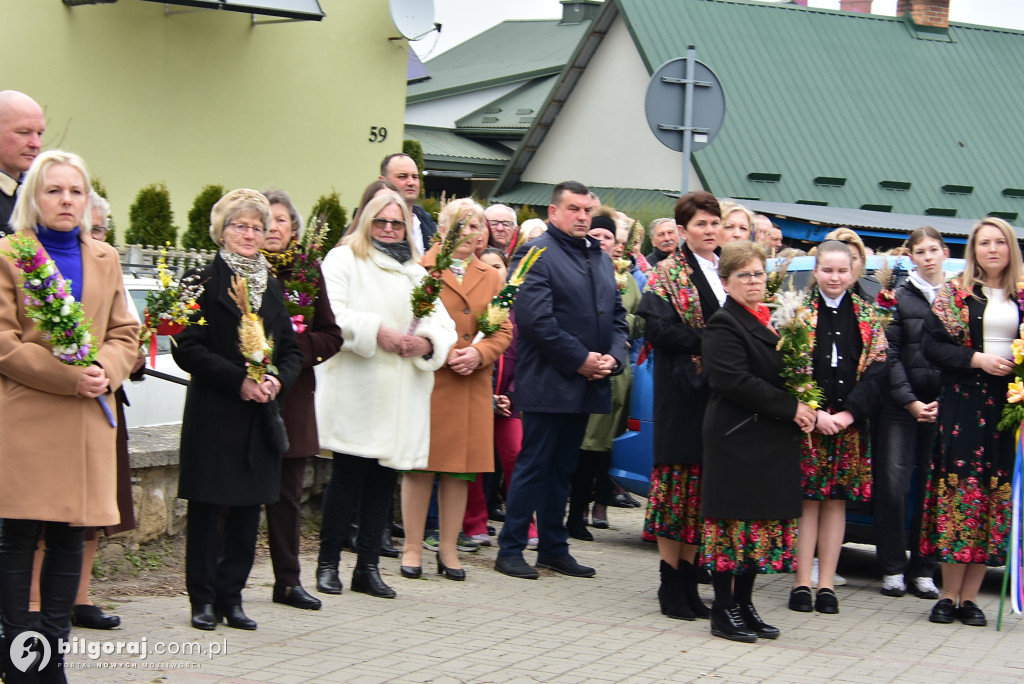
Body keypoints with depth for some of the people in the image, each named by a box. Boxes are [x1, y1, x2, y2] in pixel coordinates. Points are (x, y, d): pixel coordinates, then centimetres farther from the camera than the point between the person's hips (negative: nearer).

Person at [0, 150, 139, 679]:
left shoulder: (105, 259, 17)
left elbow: (125, 334, 15)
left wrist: (105, 371, -7)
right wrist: (69, 376, -17)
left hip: (88, 419, 5)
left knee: (70, 536, 5)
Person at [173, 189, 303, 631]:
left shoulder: (273, 286, 15)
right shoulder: (205, 282, -3)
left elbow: (291, 350, 14)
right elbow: (188, 349, -10)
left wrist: (278, 380, -7)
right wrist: (239, 380, -16)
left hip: (260, 413, 5)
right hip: (213, 412, -5)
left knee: (248, 507, 6)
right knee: (207, 507, -1)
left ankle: (232, 596, 14)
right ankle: (203, 598, 7)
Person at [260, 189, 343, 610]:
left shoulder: (308, 273, 9)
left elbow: (331, 336, 9)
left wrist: (292, 346, -7)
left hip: (293, 395, 4)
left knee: (288, 492, 10)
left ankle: (288, 582, 17)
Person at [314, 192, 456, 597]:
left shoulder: (417, 272, 22)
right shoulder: (343, 260, 5)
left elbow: (444, 323, 13)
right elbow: (330, 314, -10)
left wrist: (427, 341, -9)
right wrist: (375, 332, -20)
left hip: (402, 395, 5)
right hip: (355, 391, -5)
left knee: (384, 477, 5)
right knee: (349, 475, -5)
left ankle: (368, 565, 11)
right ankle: (328, 563, 4)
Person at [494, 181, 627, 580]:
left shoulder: (600, 257, 16)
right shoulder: (536, 254, -8)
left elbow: (617, 314, 18)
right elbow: (536, 318, -17)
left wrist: (613, 356, -1)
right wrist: (579, 360, -15)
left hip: (586, 382, 7)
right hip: (548, 382, -7)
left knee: (562, 468, 13)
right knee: (533, 465, -4)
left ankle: (554, 549, 20)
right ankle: (510, 550, 3)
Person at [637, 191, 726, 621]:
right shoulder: (667, 276, -2)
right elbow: (658, 328, -14)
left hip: (721, 391, 5)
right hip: (682, 392, -5)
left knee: (703, 487, 7)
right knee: (678, 476, -3)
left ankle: (688, 581, 13)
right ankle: (671, 585, 3)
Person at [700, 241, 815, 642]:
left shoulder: (770, 320, 16)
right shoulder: (724, 324, -9)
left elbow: (784, 373, 25)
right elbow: (735, 381, -19)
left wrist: (803, 410, 5)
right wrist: (791, 408, -17)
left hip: (772, 439, 8)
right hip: (737, 439, -8)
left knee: (764, 520, 9)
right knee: (734, 520, -4)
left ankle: (744, 604, 17)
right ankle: (723, 612, 2)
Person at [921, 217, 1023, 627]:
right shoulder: (955, 293, 4)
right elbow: (932, 346, -1)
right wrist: (977, 359, -13)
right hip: (964, 404, -2)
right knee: (959, 491, -5)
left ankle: (970, 596, 5)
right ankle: (950, 594, 1)